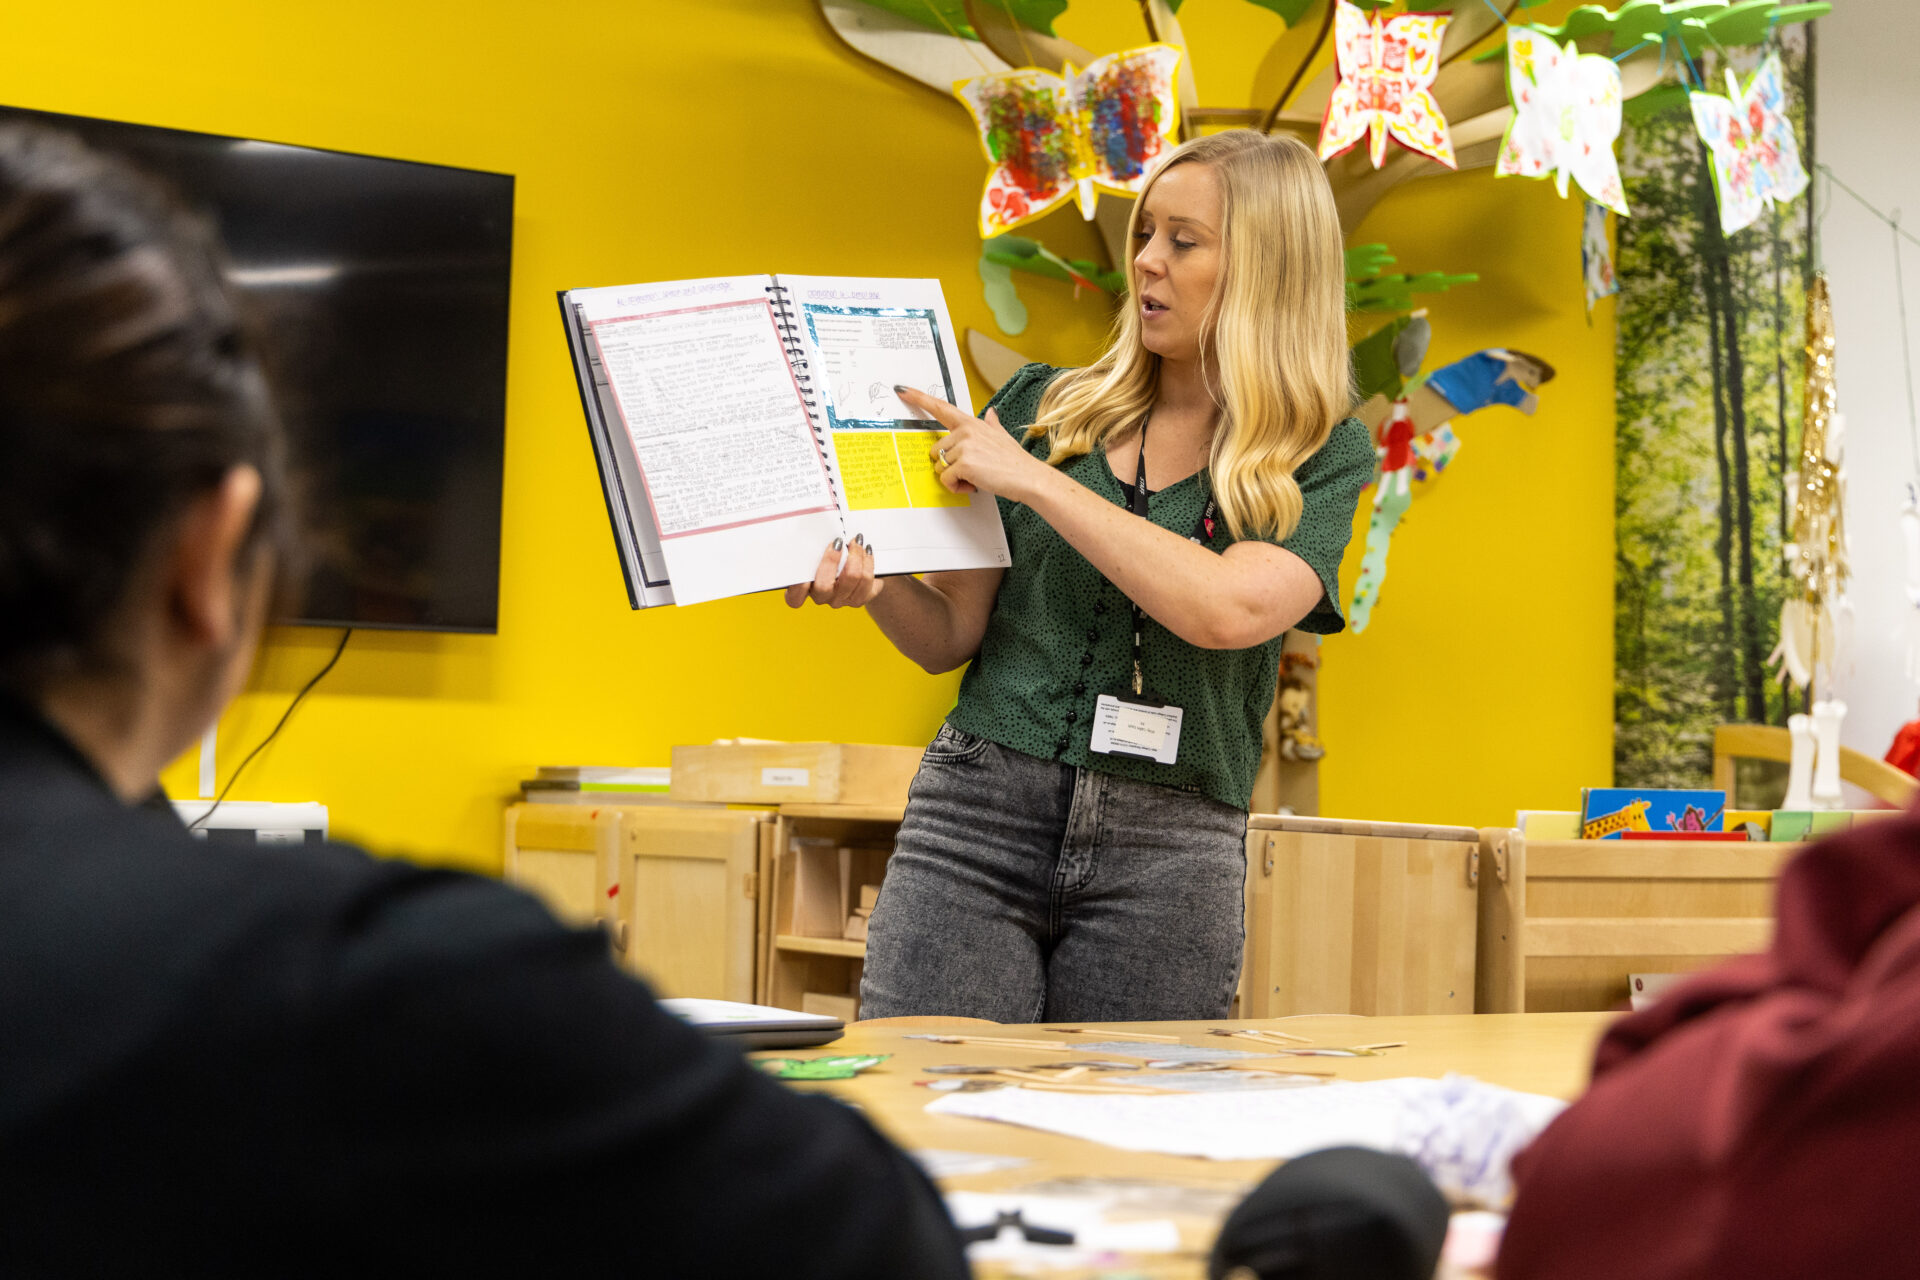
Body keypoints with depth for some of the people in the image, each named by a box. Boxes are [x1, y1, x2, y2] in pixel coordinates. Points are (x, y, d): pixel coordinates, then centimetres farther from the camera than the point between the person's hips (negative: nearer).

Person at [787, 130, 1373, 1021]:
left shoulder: (1320, 460, 3)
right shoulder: (1044, 406, 11)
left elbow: (1225, 609, -16)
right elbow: (953, 634, 12)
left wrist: (1033, 479, -12)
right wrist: (873, 584, -10)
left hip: (1166, 852, -1)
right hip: (977, 813, 2)